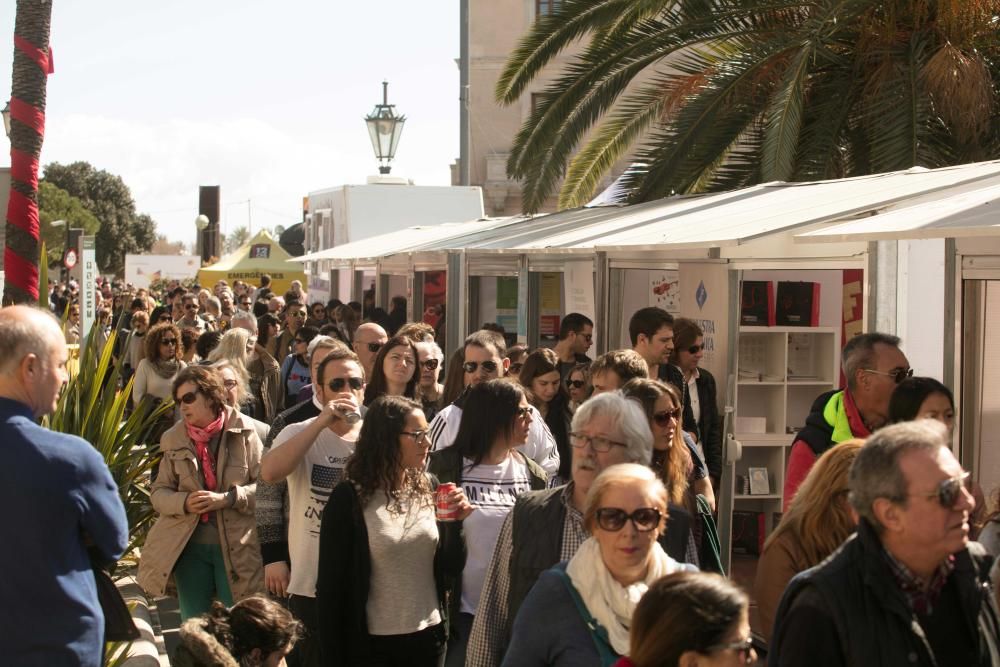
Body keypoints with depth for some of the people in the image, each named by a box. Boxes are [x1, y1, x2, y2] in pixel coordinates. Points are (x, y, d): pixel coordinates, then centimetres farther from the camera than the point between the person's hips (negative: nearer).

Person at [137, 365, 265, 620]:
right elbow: (158, 493, 6)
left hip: (236, 548, -3)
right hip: (190, 547, 3)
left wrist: (228, 498, -20)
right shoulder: (174, 440, 4)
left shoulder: (244, 432, -5)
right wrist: (183, 502, -14)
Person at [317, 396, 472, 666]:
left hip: (430, 637, 4)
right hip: (373, 644, -4)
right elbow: (331, 585, -10)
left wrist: (455, 522, -10)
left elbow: (452, 569, 6)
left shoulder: (428, 490, 1)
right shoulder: (349, 499, -12)